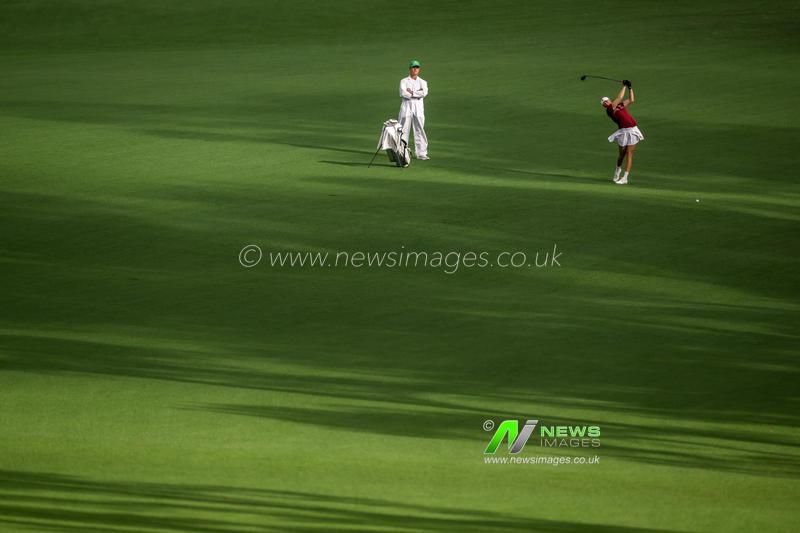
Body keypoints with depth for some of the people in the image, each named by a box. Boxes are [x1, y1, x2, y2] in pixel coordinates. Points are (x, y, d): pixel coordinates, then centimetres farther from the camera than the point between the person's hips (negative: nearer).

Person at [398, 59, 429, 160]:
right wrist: (417, 93, -9)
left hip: (418, 107, 2)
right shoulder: (404, 81, 6)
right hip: (406, 106, -2)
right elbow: (403, 93, -13)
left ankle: (421, 153, 1)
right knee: (403, 130, -3)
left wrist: (411, 92, -9)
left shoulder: (422, 82, 12)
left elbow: (424, 92, -8)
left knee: (420, 130, -1)